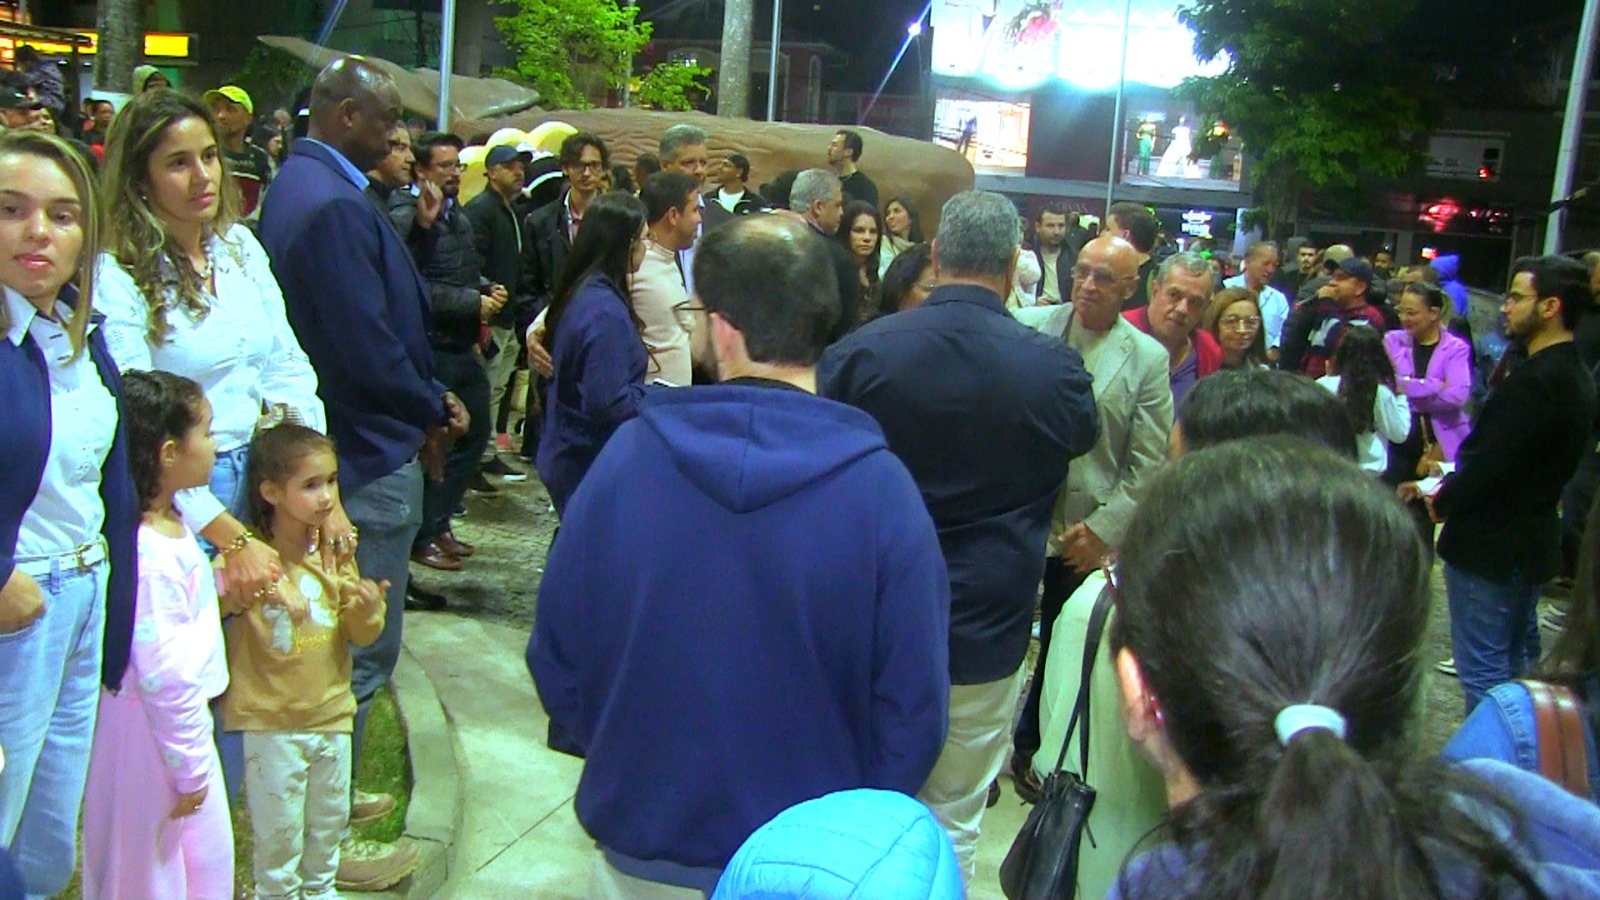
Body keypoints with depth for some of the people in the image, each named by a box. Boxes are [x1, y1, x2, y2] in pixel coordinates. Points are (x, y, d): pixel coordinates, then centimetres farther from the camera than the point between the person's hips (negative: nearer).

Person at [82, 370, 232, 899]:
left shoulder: (171, 520, 1)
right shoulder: (148, 557, -29)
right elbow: (162, 675, -26)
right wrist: (188, 767, -19)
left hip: (186, 714, 9)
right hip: (156, 730, -9)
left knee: (207, 851, 21)